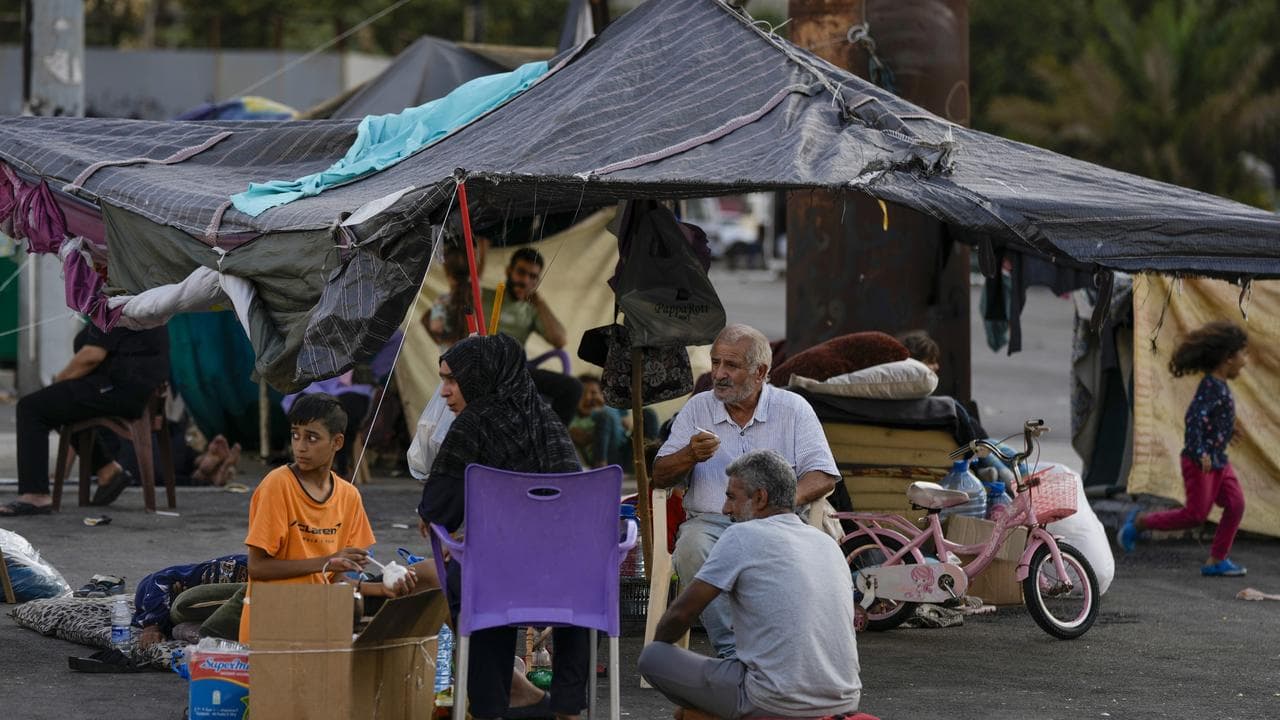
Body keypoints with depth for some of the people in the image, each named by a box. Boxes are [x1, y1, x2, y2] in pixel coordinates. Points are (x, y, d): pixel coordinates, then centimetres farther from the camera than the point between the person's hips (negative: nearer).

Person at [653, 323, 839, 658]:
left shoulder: (792, 408, 8)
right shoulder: (697, 408, 13)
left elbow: (823, 476, 0)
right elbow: (659, 477, 11)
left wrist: (786, 500, -21)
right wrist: (691, 455, -12)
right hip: (710, 521, 2)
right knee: (692, 546, -34)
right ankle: (731, 650, -32)